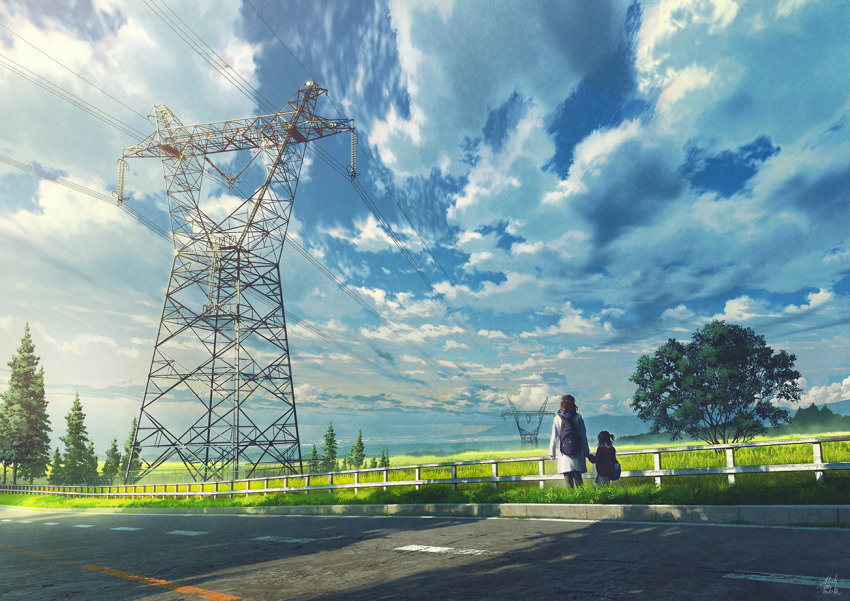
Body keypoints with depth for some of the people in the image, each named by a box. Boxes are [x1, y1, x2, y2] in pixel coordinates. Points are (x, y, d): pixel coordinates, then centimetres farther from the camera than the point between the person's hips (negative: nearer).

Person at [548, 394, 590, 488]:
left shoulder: (557, 418, -1)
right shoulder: (578, 417, 0)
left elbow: (554, 437, 1)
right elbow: (583, 436, 3)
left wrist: (552, 452, 7)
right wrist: (586, 452, 10)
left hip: (564, 453, -1)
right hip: (577, 452, 1)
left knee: (568, 479, 1)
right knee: (578, 479, 7)